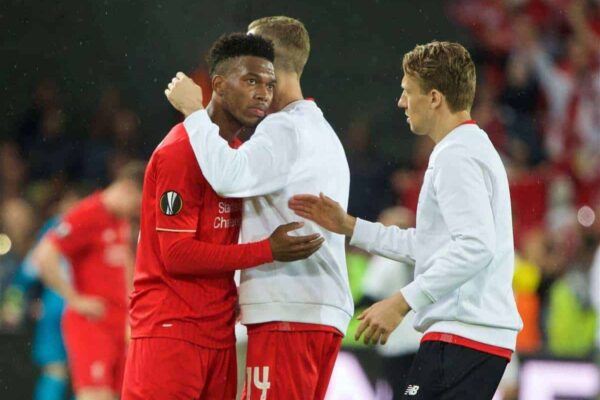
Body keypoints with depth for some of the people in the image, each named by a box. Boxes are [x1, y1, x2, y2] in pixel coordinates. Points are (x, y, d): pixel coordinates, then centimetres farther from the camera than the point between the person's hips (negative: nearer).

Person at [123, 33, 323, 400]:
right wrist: (267, 252, -18)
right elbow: (176, 253, -16)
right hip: (171, 328, -8)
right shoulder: (181, 151, -11)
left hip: (218, 332, 8)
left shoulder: (237, 152, 16)